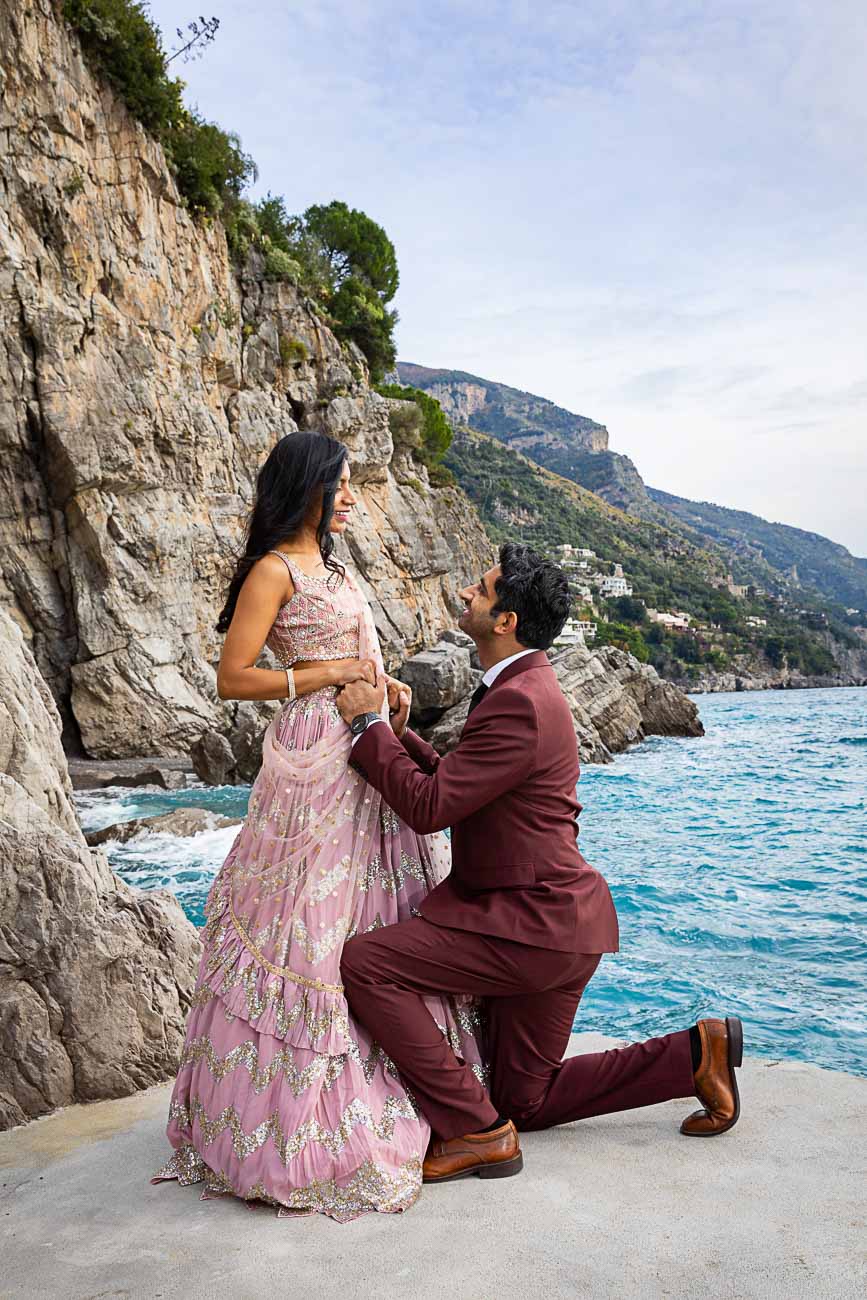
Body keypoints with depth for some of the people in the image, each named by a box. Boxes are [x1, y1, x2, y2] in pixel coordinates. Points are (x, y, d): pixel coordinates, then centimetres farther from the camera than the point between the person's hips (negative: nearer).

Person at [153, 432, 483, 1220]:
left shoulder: (332, 565, 18)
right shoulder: (273, 571, -8)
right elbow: (233, 680, -13)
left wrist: (382, 686, 8)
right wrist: (329, 675, -15)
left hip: (365, 754, 9)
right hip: (314, 757, -9)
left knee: (379, 915, 12)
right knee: (309, 925, -4)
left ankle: (380, 1088, 27)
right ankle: (293, 1126, 9)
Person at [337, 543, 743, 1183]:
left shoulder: (521, 704, -23)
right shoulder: (525, 686, 11)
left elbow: (428, 807, -24)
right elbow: (455, 786, 15)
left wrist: (368, 724, -15)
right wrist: (399, 734, 3)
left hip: (535, 925, -10)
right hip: (543, 920, 10)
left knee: (364, 963, -14)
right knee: (526, 1101, 19)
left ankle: (475, 1130, -4)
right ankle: (695, 1052, 20)